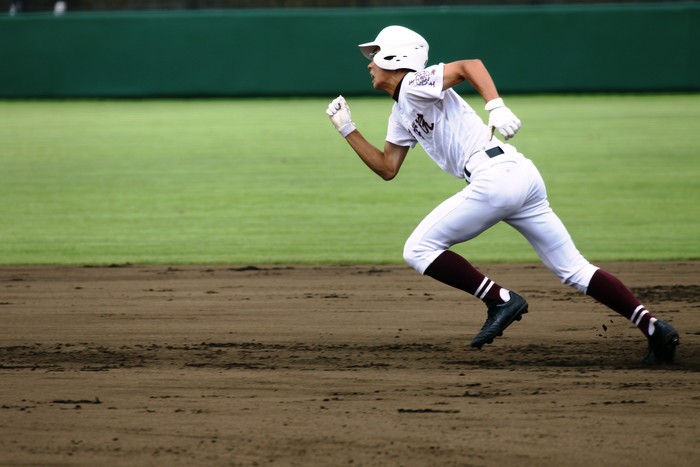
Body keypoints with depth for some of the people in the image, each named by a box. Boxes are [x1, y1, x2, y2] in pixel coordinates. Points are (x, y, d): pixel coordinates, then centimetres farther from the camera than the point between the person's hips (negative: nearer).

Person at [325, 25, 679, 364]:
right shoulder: (401, 114, 25)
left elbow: (470, 64, -16)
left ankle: (501, 300, -7)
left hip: (495, 176, -10)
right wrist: (348, 130, 25)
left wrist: (496, 106, -30)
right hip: (523, 175, 10)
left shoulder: (415, 85, -2)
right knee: (573, 269, 6)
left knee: (419, 250, -2)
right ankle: (654, 327, -3)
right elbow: (387, 169, 30)